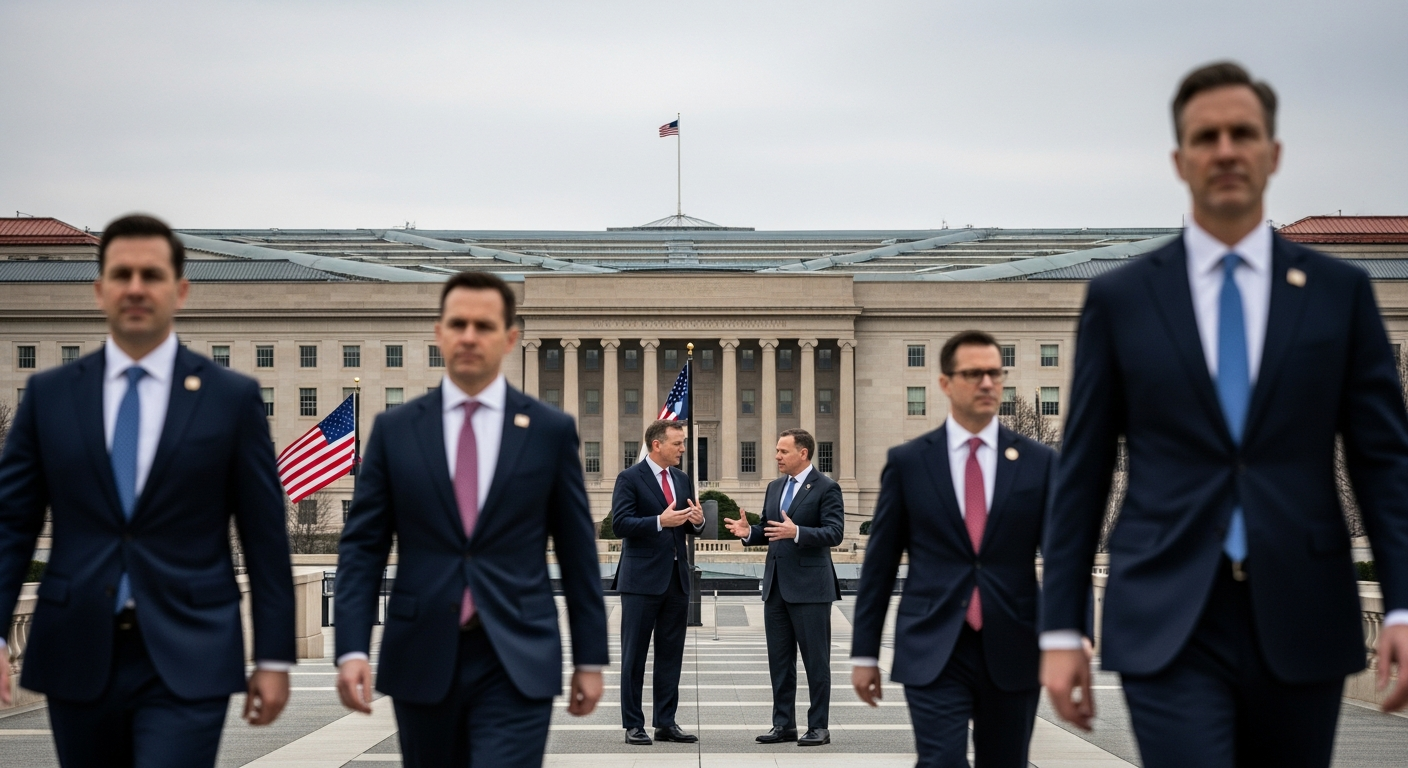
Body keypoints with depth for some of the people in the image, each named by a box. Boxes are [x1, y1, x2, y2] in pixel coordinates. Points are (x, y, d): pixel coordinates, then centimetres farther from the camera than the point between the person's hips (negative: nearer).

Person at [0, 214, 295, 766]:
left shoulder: (232, 398, 1)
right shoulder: (48, 394, 6)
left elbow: (265, 536, 1)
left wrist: (274, 658, -1)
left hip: (186, 663, -2)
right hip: (76, 658, 3)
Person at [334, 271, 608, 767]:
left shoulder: (552, 430, 2)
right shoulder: (395, 430, 4)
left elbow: (577, 552, 5)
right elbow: (362, 547, 2)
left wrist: (590, 658, 5)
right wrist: (352, 650, -9)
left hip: (517, 663, -2)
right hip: (422, 658, 2)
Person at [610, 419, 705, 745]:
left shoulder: (683, 480, 13)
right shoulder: (630, 479, -6)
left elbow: (692, 528, 17)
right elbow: (620, 524, -15)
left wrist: (698, 520, -7)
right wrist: (660, 522, -25)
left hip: (677, 577, 6)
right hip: (642, 579, -6)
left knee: (671, 654, 9)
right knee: (634, 655, 1)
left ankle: (666, 722, 16)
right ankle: (633, 725, 6)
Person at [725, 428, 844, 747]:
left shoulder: (826, 488, -7)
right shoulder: (775, 487, 15)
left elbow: (834, 533, -16)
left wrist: (797, 532, -28)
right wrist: (749, 532, -2)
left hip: (809, 586, -7)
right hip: (776, 585, 7)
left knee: (816, 660, 0)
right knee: (779, 660, 10)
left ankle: (819, 727, 7)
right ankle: (784, 724, 18)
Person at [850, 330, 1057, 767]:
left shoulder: (1038, 462, 4)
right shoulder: (907, 462, 3)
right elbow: (879, 564, 5)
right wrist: (864, 653, 4)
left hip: (1013, 652, 2)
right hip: (933, 652, -2)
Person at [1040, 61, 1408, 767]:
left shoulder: (1341, 291, 7)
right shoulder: (1119, 299, 5)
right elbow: (1082, 471, 4)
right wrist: (1059, 630, 0)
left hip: (1301, 622, 2)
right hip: (1167, 628, -1)